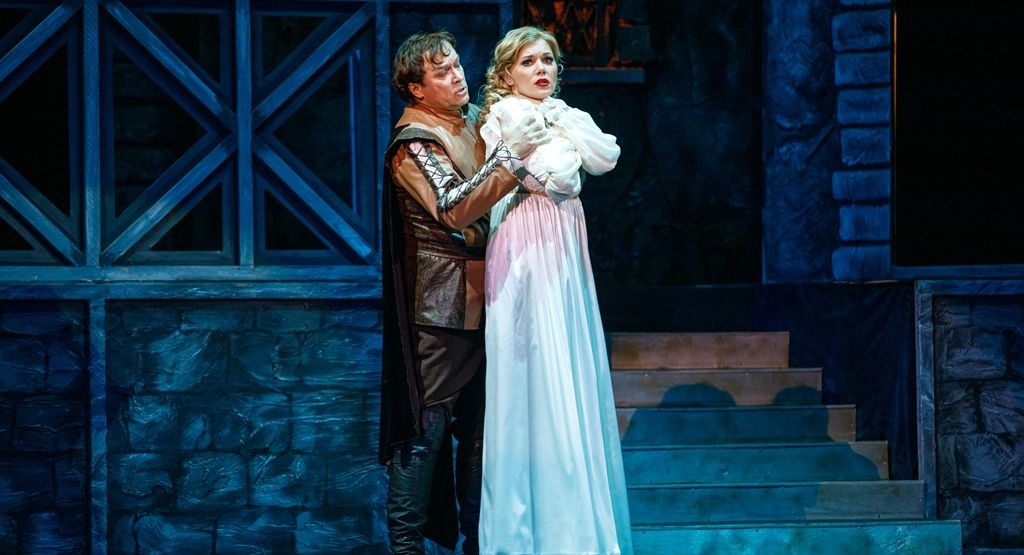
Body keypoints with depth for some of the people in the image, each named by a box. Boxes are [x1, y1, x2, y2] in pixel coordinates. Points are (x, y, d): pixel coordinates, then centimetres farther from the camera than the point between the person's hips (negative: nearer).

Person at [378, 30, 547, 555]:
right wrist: (511, 156, -24)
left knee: (479, 425, 12)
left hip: (483, 298, 7)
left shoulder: (477, 119, 11)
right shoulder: (412, 145, -11)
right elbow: (455, 208, -25)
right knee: (428, 427, -6)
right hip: (442, 305, -7)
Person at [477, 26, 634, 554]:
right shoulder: (504, 116, -7)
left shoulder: (564, 113, 18)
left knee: (572, 367, 7)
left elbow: (606, 158, 4)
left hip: (566, 252, 8)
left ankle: (576, 512, 13)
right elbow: (553, 176, -18)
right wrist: (570, 151, 0)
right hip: (529, 249, -8)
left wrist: (562, 120, -2)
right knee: (538, 373, -7)